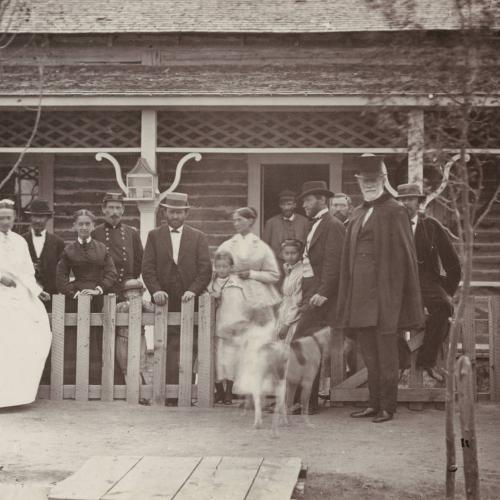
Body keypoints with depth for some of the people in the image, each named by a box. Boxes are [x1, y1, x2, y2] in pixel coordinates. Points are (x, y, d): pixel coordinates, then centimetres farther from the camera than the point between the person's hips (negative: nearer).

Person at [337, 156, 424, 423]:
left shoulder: (394, 212, -4)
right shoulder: (358, 214, 15)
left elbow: (404, 256, -7)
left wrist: (396, 293, -11)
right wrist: (348, 297, 12)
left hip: (384, 290, -7)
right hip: (360, 291, 7)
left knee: (385, 353, -1)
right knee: (369, 353, 11)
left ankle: (387, 406, 6)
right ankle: (374, 404, 19)